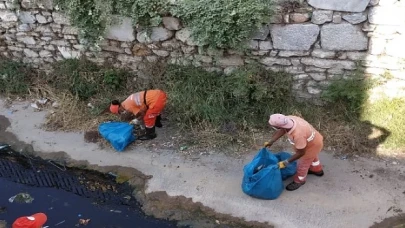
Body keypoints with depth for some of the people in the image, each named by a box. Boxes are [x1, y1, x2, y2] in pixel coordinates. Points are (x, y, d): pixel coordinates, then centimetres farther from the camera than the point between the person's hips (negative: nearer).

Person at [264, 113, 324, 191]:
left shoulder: (298, 135, -46)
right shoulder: (288, 119, -25)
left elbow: (301, 153, -31)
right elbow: (281, 131, -4)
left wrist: (286, 162, -24)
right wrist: (270, 142, -2)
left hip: (314, 145, -8)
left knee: (303, 163, 14)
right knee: (312, 156, 34)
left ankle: (299, 181, 41)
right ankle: (317, 170, 62)